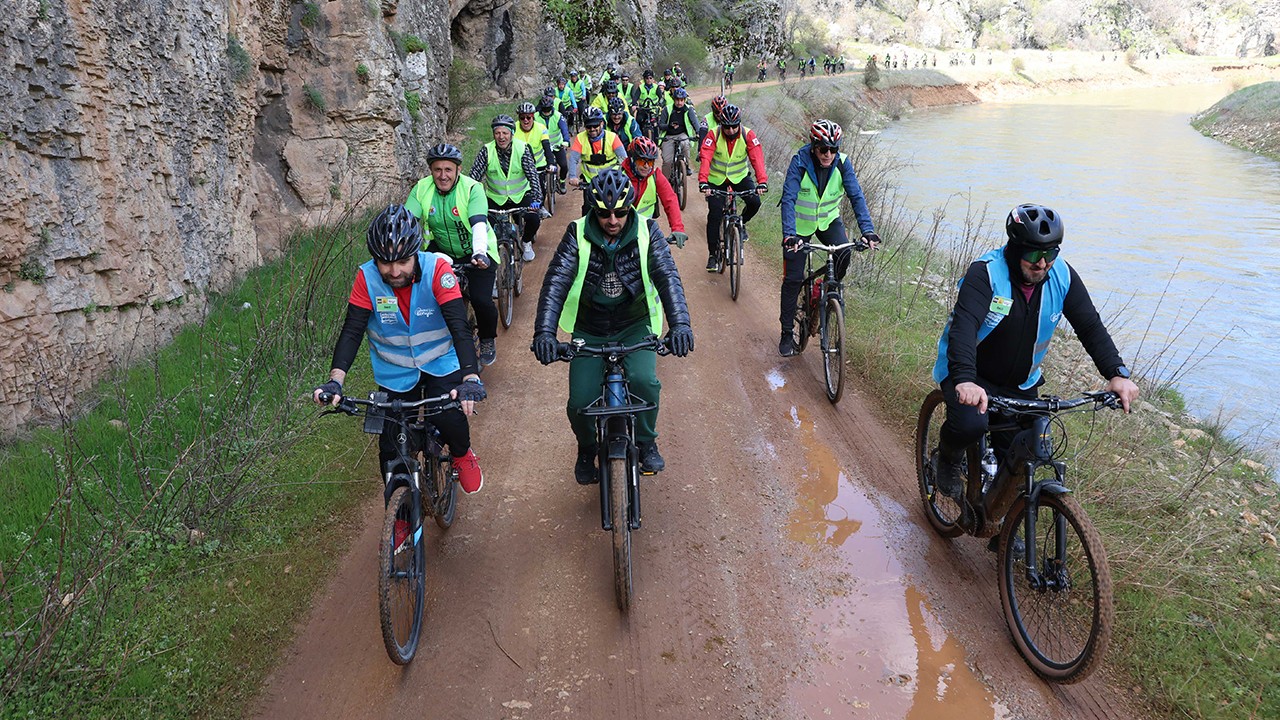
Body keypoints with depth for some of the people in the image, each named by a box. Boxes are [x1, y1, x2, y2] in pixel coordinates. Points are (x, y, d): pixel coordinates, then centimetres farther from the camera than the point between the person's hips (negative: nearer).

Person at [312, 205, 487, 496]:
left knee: (450, 420, -25)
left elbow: (459, 327, -30)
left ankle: (462, 455, 11)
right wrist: (335, 380, -37)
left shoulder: (437, 268, -24)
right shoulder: (367, 278, -19)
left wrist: (470, 379, -45)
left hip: (440, 363, -2)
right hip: (395, 372, 2)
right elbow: (351, 331, -20)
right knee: (393, 448, -1)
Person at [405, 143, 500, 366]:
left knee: (481, 300, -18)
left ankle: (487, 340, 13)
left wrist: (479, 254, -49)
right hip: (442, 251, 4)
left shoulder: (472, 188, -20)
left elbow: (478, 224, -32)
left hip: (475, 252, -3)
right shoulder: (422, 189, -9)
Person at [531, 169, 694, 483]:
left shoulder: (646, 231, -10)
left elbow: (667, 277, -20)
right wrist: (544, 332, -35)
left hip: (635, 327, 0)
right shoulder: (578, 234, -11)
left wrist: (680, 324, -37)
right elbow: (556, 281, -20)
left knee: (644, 381, -28)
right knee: (580, 403, -11)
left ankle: (646, 443, 1)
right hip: (589, 331, 1)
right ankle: (587, 450, 23)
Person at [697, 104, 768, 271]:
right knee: (714, 214, -10)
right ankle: (713, 254, 5)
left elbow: (757, 158, -26)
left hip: (740, 176, 1)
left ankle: (741, 223, 14)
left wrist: (762, 181, -41)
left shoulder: (748, 135, -17)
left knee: (754, 203, -21)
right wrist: (703, 182, -45)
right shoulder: (713, 135, -19)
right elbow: (705, 159, -29)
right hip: (717, 179, -1)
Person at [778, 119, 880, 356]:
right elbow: (788, 199, -31)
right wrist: (789, 234, -44)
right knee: (792, 279, -3)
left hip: (828, 220, 2)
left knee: (845, 253, -27)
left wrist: (867, 230, -34)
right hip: (800, 224, -2)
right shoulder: (800, 162, -24)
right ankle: (787, 333, 10)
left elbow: (856, 197, -20)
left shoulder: (842, 163, -17)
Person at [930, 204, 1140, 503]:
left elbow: (1090, 326, -11)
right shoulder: (986, 272, -26)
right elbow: (963, 325, -40)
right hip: (969, 374, -5)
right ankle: (949, 459, 4)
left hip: (1019, 385, 5)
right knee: (970, 425, -32)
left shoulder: (1062, 276, -10)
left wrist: (1117, 374, -26)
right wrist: (965, 381, -56)